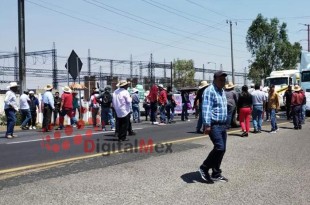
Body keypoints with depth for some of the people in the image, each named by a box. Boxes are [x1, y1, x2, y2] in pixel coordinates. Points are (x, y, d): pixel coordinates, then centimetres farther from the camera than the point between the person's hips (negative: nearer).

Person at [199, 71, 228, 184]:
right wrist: (207, 125, -30)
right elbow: (206, 109, -22)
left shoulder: (222, 91, 18)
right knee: (219, 147, -17)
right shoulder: (209, 91, -12)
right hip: (214, 125, -9)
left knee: (222, 149, 8)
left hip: (223, 125, 9)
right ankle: (204, 168, 0)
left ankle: (216, 174, 17)